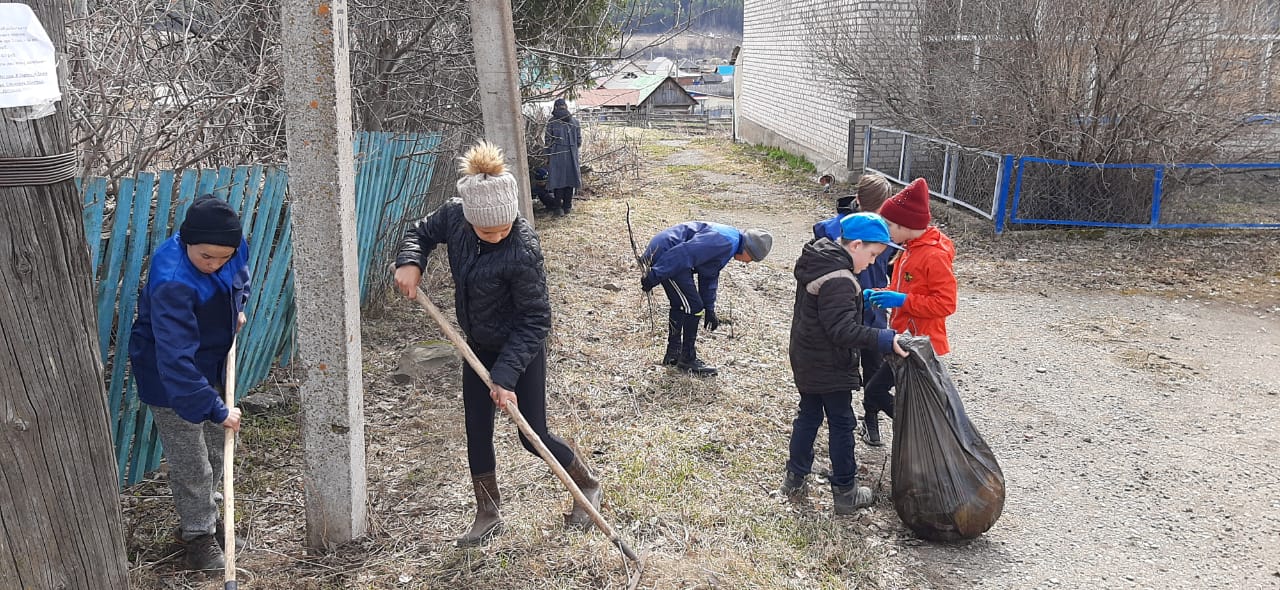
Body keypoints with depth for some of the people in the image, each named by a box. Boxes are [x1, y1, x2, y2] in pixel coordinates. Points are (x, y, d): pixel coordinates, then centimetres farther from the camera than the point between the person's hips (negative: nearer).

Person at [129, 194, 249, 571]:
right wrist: (216, 410, -36)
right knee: (192, 465, 4)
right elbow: (177, 360, -38)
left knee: (215, 451, 21)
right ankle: (198, 534, 26)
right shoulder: (171, 283, -38)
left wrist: (237, 308, -1)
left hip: (211, 363, 7)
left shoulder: (232, 245, -16)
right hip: (169, 378, -7)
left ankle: (203, 516, 43)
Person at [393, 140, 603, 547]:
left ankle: (588, 486, 31)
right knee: (477, 432, 12)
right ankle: (488, 515, 30)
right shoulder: (454, 215, -16)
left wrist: (507, 375, -28)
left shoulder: (523, 251, -34)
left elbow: (535, 320, -26)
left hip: (521, 349, -6)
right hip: (478, 346, 6)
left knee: (533, 436, 4)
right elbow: (421, 232, 6)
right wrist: (410, 262, -16)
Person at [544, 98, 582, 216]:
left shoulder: (551, 122, -7)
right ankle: (567, 206, 16)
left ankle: (558, 207, 4)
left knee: (558, 180, 4)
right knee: (570, 180, 11)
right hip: (572, 156, 2)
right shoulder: (574, 121, 2)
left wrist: (548, 156, 5)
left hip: (556, 155, -2)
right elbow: (579, 141, 5)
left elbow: (548, 141, -5)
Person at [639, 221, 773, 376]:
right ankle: (687, 359, 6)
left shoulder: (729, 244, 16)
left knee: (680, 305, 20)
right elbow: (685, 253, -27)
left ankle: (673, 354, 33)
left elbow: (709, 276, 25)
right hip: (664, 254, -11)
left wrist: (709, 309, 25)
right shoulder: (725, 241, -19)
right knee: (693, 306, -6)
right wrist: (654, 277, -26)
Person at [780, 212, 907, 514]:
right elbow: (842, 329, -31)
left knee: (808, 415, 21)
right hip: (830, 368, -9)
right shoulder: (838, 280, -28)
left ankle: (795, 477, 31)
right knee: (841, 425, 5)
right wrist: (884, 339, -33)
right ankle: (845, 492, 17)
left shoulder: (816, 260, 3)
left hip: (806, 361, 9)